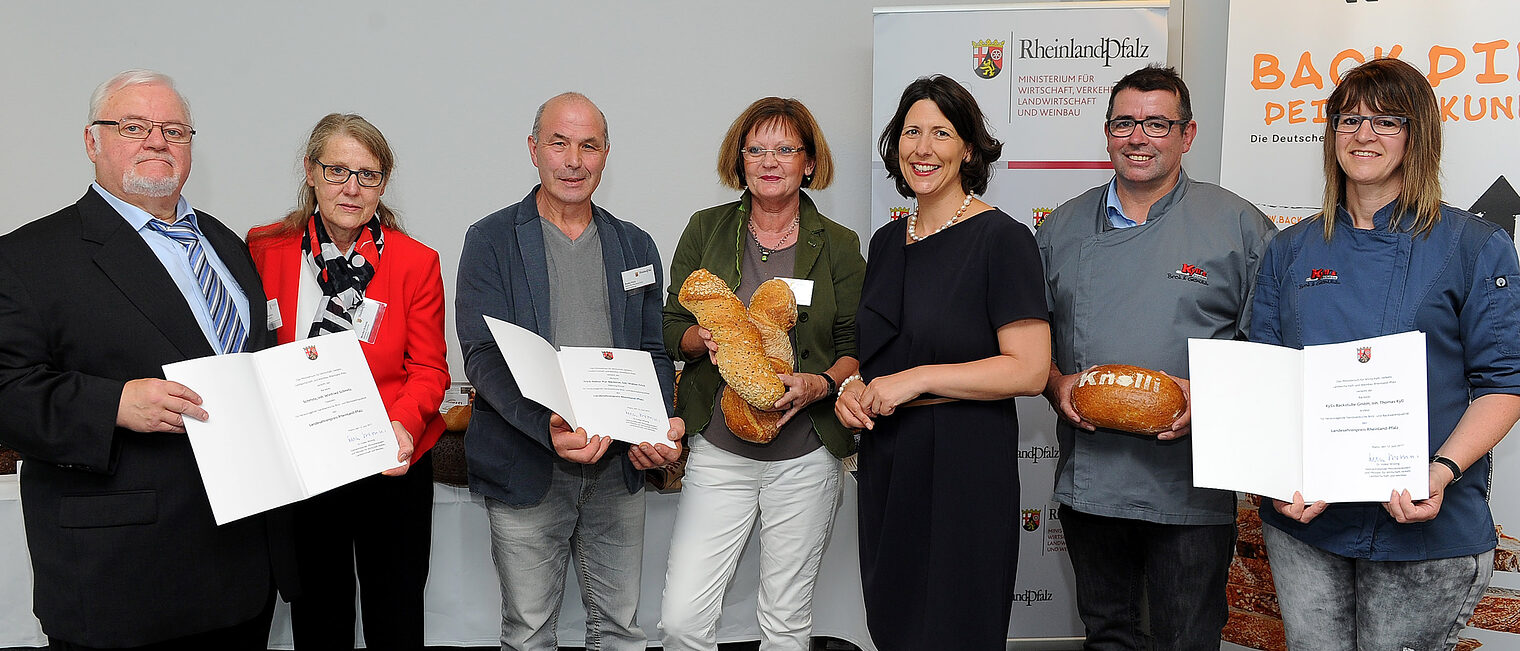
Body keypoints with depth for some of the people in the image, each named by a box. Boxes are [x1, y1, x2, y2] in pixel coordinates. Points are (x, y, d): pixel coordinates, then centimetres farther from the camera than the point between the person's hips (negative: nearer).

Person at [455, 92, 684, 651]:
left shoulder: (635, 246, 11)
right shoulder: (491, 241, -1)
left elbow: (653, 353, 11)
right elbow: (483, 356, -10)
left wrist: (660, 427, -10)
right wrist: (549, 427, -27)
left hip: (620, 467, 3)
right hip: (526, 472, -3)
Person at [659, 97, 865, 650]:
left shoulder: (838, 246, 4)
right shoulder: (706, 230, 6)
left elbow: (856, 347, 4)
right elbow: (671, 328, 7)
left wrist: (818, 384, -16)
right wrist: (706, 339, -15)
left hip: (806, 457, 0)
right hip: (719, 449, 0)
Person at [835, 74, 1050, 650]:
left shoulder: (1000, 238, -11)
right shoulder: (888, 240, 11)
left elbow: (1030, 370, -17)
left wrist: (919, 380, -19)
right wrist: (853, 386, 2)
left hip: (963, 469, -7)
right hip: (885, 465, 7)